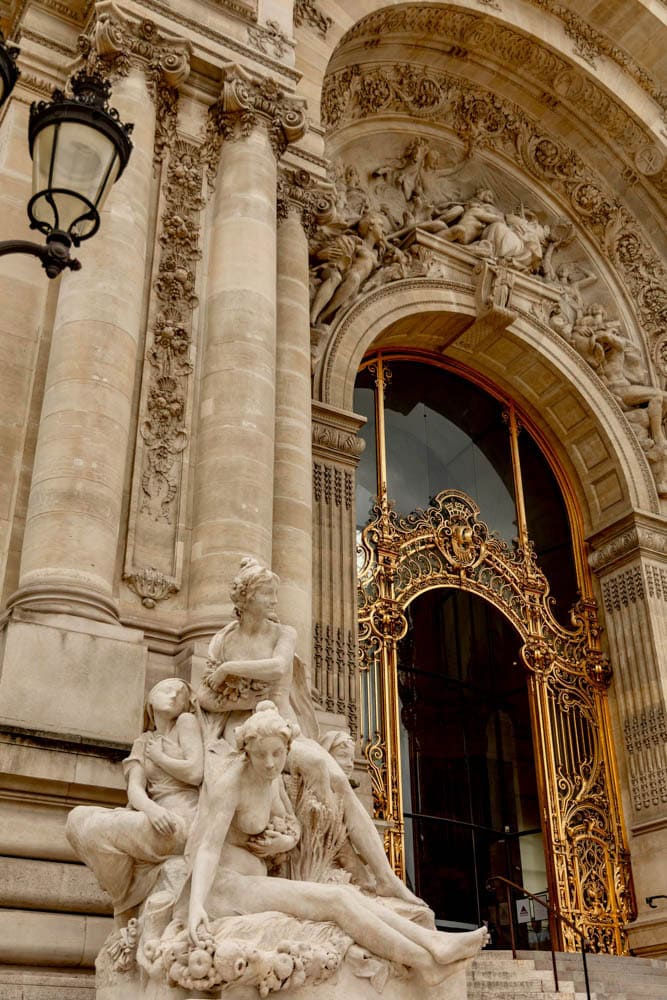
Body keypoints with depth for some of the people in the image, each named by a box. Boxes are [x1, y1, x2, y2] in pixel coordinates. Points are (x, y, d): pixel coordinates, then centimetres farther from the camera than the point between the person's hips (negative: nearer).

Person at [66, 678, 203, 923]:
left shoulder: (187, 722, 6)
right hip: (158, 819, 6)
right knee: (79, 817, -7)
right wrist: (150, 808, -20)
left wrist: (158, 756, 5)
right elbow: (135, 788, 2)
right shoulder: (143, 742, 20)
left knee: (97, 829, -20)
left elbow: (195, 772, -7)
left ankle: (124, 915, -1)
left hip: (185, 820, -6)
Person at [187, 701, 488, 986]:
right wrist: (196, 905, -41)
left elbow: (292, 827, 18)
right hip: (223, 886, -8)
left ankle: (435, 943, -18)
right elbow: (209, 848, -26)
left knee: (348, 894, -10)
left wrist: (284, 842, -6)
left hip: (249, 883, 8)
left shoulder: (272, 777, 8)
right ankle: (427, 962, -17)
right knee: (336, 901, -20)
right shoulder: (231, 782, -17)